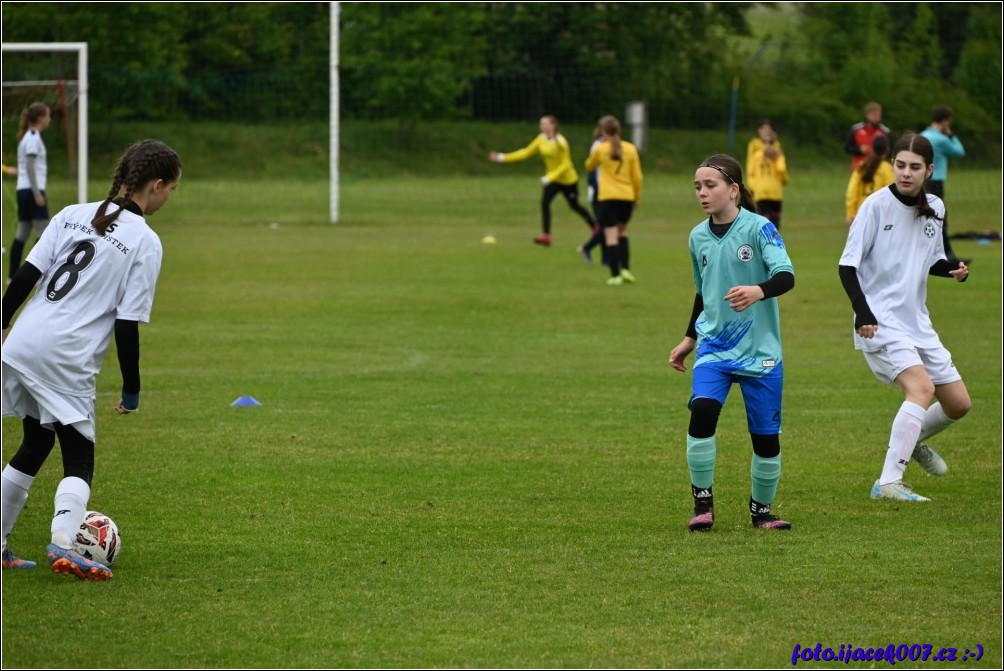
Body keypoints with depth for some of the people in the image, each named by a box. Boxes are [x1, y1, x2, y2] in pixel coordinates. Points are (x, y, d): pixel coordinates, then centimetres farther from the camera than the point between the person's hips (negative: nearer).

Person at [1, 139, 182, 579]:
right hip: (67, 362, -6)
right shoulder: (146, 242, -4)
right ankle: (62, 543, -25)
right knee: (79, 460, 1)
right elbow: (128, 323, -7)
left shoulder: (73, 214, 11)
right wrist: (131, 390, 2)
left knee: (35, 446, 22)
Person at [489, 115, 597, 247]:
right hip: (553, 179, 5)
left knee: (574, 206, 10)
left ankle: (594, 225, 36)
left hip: (568, 179, -5)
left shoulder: (560, 142, -24)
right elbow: (526, 152, -1)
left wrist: (549, 177, -32)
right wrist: (503, 158, -7)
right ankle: (546, 236, -18)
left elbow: (565, 165, -23)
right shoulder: (541, 140, -5)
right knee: (544, 202, -16)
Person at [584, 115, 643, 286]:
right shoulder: (630, 149, 1)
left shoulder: (600, 149, -4)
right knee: (622, 232, 22)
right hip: (627, 197, 3)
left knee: (611, 236, -3)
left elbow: (589, 166, 15)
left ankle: (615, 275, -9)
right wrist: (637, 196, 15)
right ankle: (625, 269, 9)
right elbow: (637, 176, 4)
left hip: (607, 197, -3)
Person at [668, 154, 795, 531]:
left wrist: (758, 291, -41)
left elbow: (786, 276, -22)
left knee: (766, 436, 1)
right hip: (714, 345, 3)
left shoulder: (759, 228, -10)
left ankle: (761, 510, 23)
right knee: (702, 409, -22)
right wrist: (690, 338, 23)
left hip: (760, 349, -3)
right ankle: (702, 503, -13)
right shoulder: (698, 237, 7)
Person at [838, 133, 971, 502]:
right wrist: (863, 312, -23)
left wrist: (953, 268, -3)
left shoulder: (934, 208, 6)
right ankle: (888, 482, -28)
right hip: (880, 321, -7)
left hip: (917, 322, 7)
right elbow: (848, 264, -11)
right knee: (922, 388, -27)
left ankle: (914, 439, 40)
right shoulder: (876, 205, -12)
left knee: (959, 404, 10)